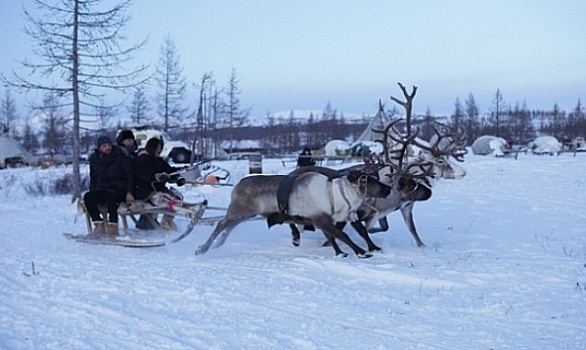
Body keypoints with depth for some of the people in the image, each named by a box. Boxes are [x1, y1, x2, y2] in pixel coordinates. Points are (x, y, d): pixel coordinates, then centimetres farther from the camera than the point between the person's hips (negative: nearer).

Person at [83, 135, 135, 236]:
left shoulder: (119, 157, -2)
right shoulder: (94, 160, 11)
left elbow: (130, 175, 0)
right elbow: (93, 180, 22)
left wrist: (129, 192, -11)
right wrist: (92, 193, 7)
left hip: (119, 190, -5)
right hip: (102, 190, 5)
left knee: (110, 196, -38)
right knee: (87, 197, -23)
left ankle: (113, 225, -31)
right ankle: (99, 224, -20)